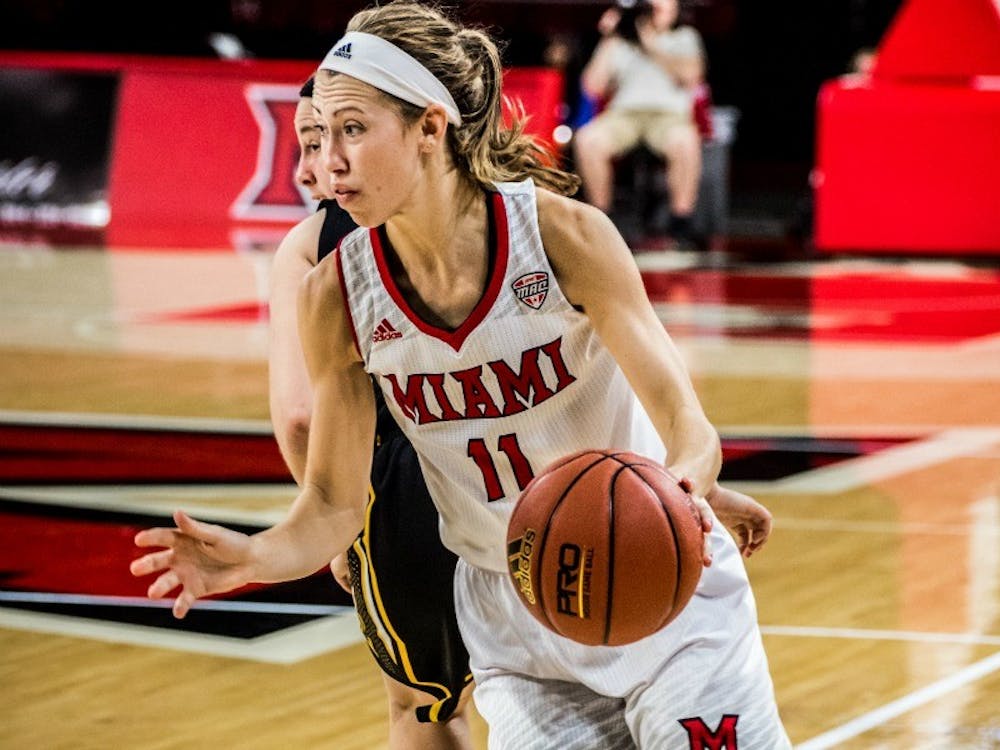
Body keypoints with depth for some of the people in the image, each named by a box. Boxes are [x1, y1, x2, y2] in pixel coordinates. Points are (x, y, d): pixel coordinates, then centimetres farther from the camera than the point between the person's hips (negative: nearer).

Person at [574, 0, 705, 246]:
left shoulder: (685, 37, 22)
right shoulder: (619, 42, 23)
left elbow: (691, 76, 1)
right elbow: (593, 86, 11)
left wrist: (653, 48, 0)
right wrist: (609, 40, 9)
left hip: (669, 113, -1)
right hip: (624, 113, 1)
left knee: (684, 140, -39)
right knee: (587, 140, -32)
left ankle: (681, 225, -28)